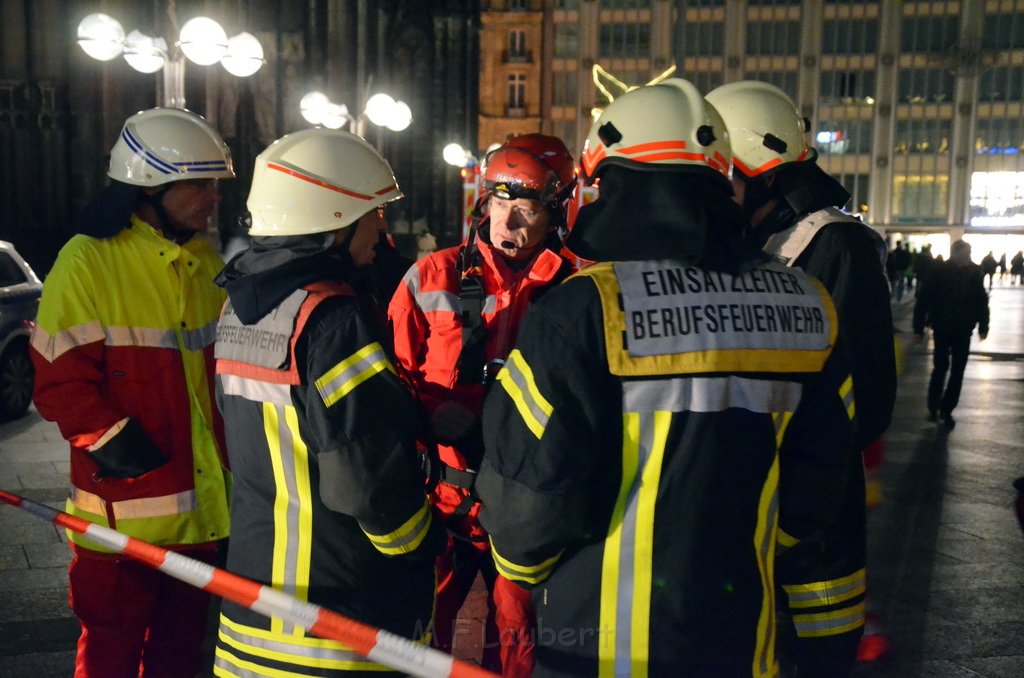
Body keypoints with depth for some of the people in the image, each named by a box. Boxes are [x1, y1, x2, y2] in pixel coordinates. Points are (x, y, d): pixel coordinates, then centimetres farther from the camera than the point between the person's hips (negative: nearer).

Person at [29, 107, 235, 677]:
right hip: (125, 513, -6)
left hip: (204, 504, 6)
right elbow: (62, 383, -15)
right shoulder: (88, 262, -13)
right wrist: (119, 445, -21)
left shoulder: (208, 261, 9)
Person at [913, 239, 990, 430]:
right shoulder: (940, 271, -12)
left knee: (957, 371, 5)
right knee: (940, 368, -2)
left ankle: (946, 410, 16)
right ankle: (933, 407, 14)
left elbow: (981, 300, 4)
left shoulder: (974, 272, -4)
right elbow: (924, 299, -10)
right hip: (942, 327, -3)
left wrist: (983, 326, 1)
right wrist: (918, 326, -10)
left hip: (963, 329, 3)